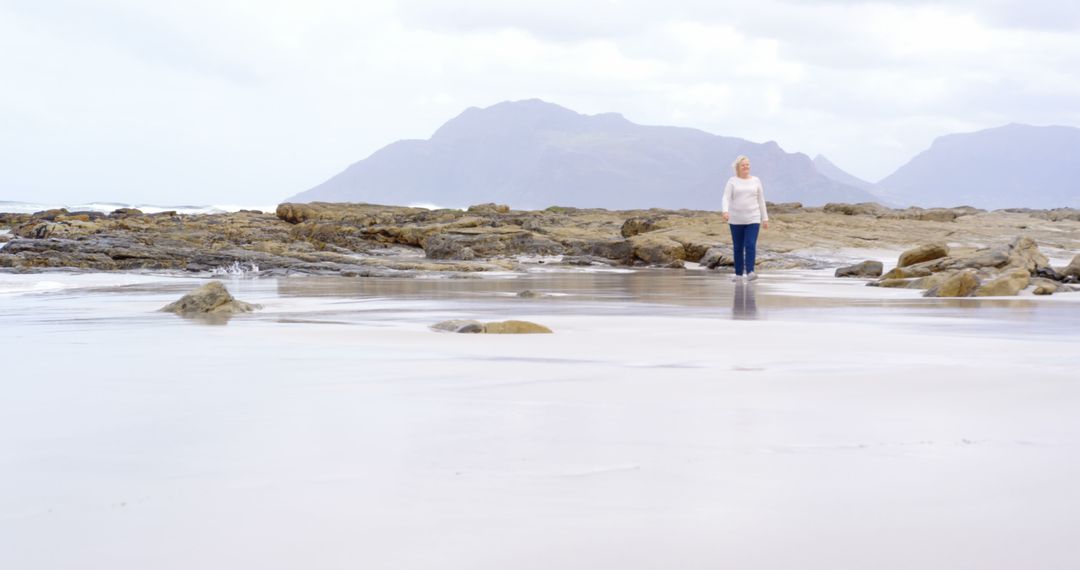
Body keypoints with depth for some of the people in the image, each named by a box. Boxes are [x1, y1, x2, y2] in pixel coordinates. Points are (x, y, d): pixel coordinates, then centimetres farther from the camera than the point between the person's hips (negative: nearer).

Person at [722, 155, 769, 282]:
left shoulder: (756, 181, 5)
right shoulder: (732, 181, 0)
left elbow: (761, 201, 7)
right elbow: (726, 198, -10)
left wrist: (765, 219, 5)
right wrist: (725, 211, -30)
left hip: (753, 219, 0)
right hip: (736, 220, 0)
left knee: (750, 245, -16)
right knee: (738, 248, 5)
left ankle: (750, 272, -22)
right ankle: (739, 274, 15)